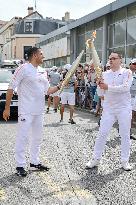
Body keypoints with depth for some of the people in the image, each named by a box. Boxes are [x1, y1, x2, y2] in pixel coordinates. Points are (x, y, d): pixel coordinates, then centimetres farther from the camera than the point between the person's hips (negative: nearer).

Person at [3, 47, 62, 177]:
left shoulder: (41, 73, 13)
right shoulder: (23, 69, -11)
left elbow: (47, 91, 19)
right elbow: (11, 88, -11)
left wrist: (60, 86, 5)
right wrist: (7, 108, -13)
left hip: (39, 111, 8)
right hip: (26, 111, -8)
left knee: (37, 137, 15)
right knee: (22, 138, -3)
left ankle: (34, 162, 27)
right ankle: (20, 166, 7)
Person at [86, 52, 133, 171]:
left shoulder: (127, 72, -3)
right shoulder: (105, 74, 8)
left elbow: (125, 87, -19)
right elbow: (101, 93, 7)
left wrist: (108, 87, -23)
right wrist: (99, 84, -13)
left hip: (124, 108, -2)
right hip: (108, 108, 3)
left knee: (125, 135, 5)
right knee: (102, 133, 1)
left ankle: (125, 161, 18)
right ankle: (96, 159, 11)